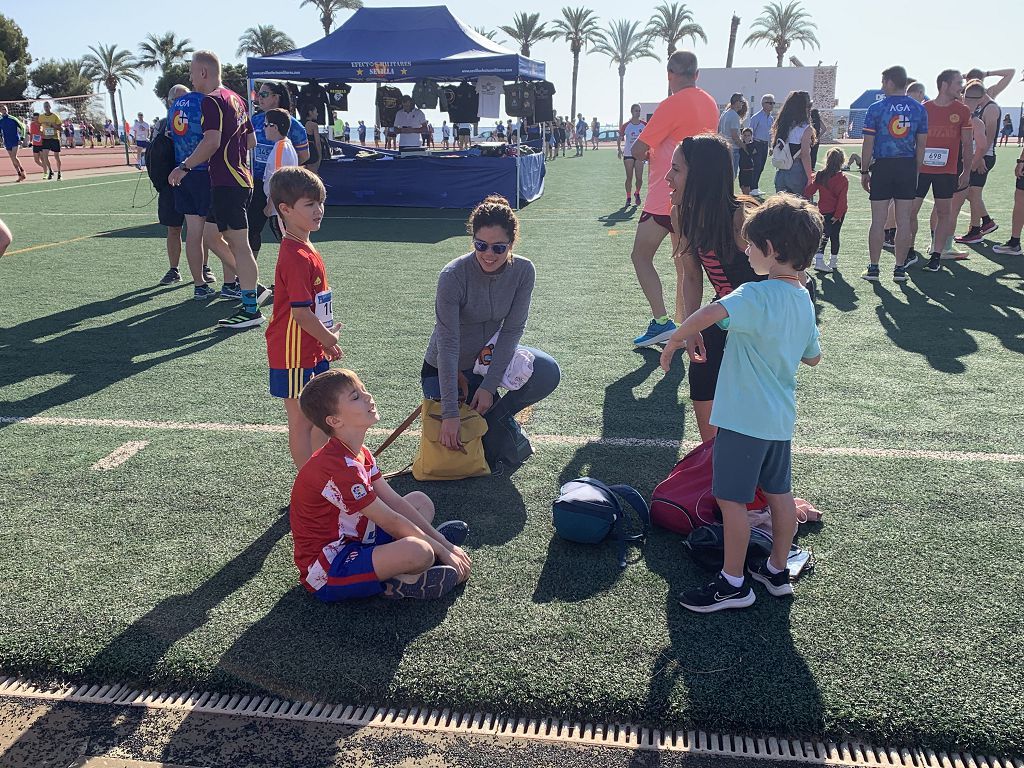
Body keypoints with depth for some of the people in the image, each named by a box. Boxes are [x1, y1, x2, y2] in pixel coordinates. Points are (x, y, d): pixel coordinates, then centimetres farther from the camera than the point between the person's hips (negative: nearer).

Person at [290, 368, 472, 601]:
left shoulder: (360, 453, 6)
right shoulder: (339, 467, -26)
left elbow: (396, 502, 6)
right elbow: (390, 521, -21)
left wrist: (444, 543, 1)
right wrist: (443, 551, -11)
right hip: (327, 572, -10)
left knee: (421, 501, 14)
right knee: (418, 552, -34)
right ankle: (397, 584, -4)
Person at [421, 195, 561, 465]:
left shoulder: (523, 271, -16)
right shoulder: (453, 276, -28)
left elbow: (512, 330, -14)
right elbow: (448, 344, -30)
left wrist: (489, 385, -23)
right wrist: (450, 413, -34)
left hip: (491, 356, 3)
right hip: (447, 369, -3)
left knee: (548, 373, -23)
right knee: (455, 441, -12)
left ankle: (496, 417, 0)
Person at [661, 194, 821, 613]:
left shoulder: (757, 295, -21)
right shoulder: (803, 301, 6)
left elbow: (708, 314, -38)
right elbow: (813, 357, 18)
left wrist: (674, 342, -23)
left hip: (744, 418, -9)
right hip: (781, 419, 9)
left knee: (731, 499, 3)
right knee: (780, 493, 17)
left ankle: (733, 583, 14)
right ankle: (777, 571, 32)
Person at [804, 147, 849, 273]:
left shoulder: (819, 175, -4)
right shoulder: (843, 178, -12)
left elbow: (809, 191, -1)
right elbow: (843, 198, -16)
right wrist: (838, 214, -13)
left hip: (824, 211, 2)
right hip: (837, 212, -2)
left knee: (825, 234, 6)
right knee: (834, 235, 11)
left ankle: (819, 258, -15)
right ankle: (833, 261, 20)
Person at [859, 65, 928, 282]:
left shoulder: (876, 108, -5)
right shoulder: (919, 109, 4)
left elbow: (868, 144, -5)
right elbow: (921, 145, 5)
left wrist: (864, 171, 3)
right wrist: (917, 171, 13)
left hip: (882, 167, -2)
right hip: (908, 167, 2)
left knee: (878, 221, 2)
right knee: (904, 221, 5)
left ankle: (873, 268, 6)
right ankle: (900, 269, 9)